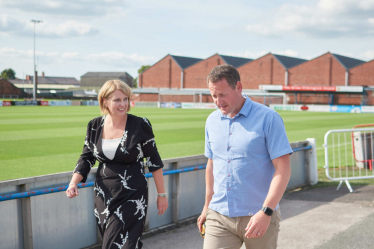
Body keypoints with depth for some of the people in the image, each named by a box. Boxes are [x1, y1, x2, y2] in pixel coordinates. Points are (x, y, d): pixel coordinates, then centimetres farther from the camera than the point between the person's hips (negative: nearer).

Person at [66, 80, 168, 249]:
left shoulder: (140, 125, -8)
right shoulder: (95, 126, 3)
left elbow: (154, 160, -3)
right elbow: (86, 158, 10)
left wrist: (161, 194, 0)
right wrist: (73, 183, -6)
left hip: (132, 197, -4)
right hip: (104, 197, 4)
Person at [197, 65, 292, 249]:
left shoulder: (268, 118, -9)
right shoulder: (212, 121, 8)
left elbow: (283, 169, -13)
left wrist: (265, 212, -20)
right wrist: (207, 205, 22)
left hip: (258, 217, -4)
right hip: (219, 216, 4)